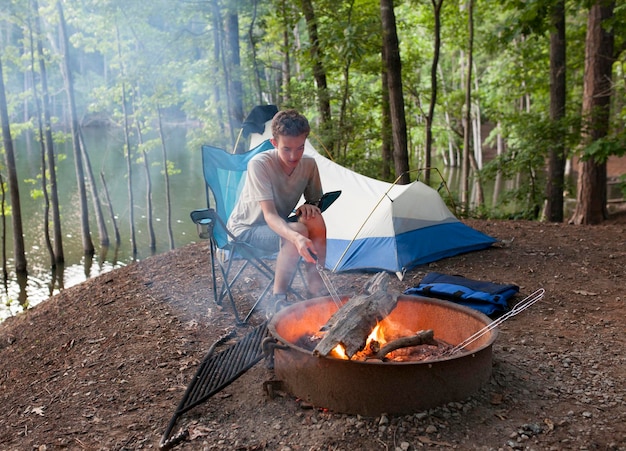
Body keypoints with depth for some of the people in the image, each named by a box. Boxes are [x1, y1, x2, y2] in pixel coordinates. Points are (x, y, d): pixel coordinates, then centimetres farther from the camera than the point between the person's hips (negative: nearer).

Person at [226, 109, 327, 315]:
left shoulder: (309, 164, -11)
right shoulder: (259, 164, -27)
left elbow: (315, 199, 5)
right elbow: (269, 215, -35)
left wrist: (310, 206, -22)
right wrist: (296, 237, -54)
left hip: (280, 225, 5)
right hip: (245, 229, -5)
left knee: (316, 221, -27)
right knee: (298, 230, -34)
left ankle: (316, 290, -20)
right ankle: (277, 301, -22)